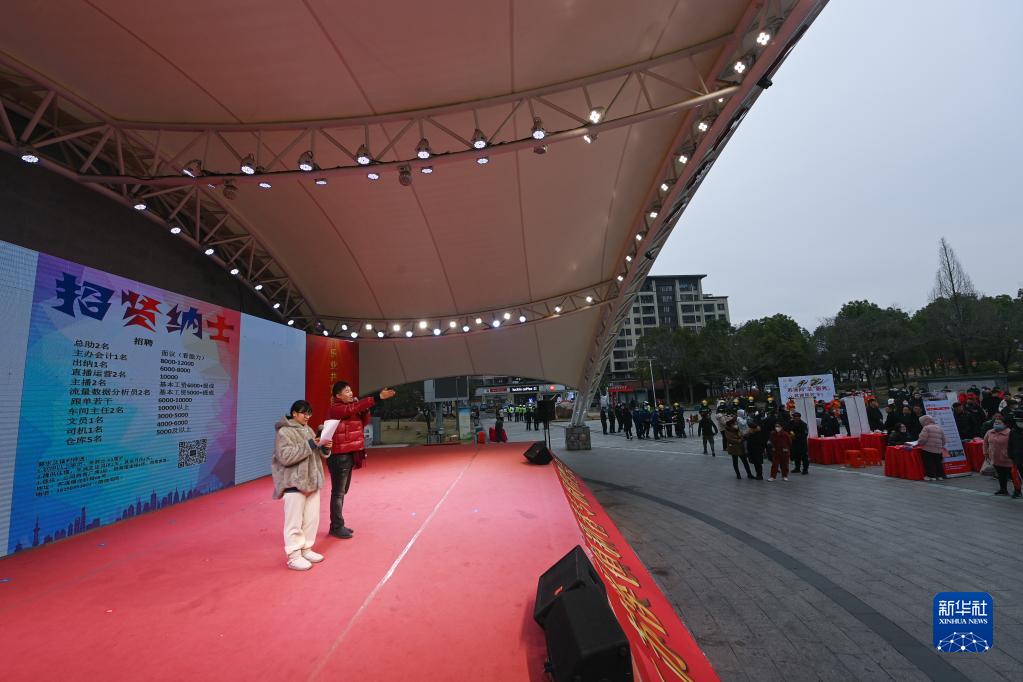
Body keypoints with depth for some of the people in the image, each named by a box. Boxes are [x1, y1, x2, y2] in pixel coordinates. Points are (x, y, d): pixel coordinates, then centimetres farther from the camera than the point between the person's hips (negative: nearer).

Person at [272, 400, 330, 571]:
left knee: (312, 518, 13)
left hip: (312, 481, 8)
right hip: (294, 483, -8)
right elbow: (286, 456, -22)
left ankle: (306, 550, 27)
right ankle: (294, 557, 9)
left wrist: (324, 448, -5)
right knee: (294, 521, -1)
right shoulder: (284, 432, -10)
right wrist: (309, 445, -24)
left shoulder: (308, 430, 13)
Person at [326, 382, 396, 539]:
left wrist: (364, 409, -6)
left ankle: (338, 525, 24)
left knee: (343, 491, 15)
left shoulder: (350, 408, 13)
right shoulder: (335, 409, -15)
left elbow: (364, 422, 14)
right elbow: (354, 408, -30)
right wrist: (378, 397, -36)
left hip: (349, 455, 9)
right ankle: (336, 527, 7)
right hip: (339, 456, -9)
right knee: (338, 492, -2)